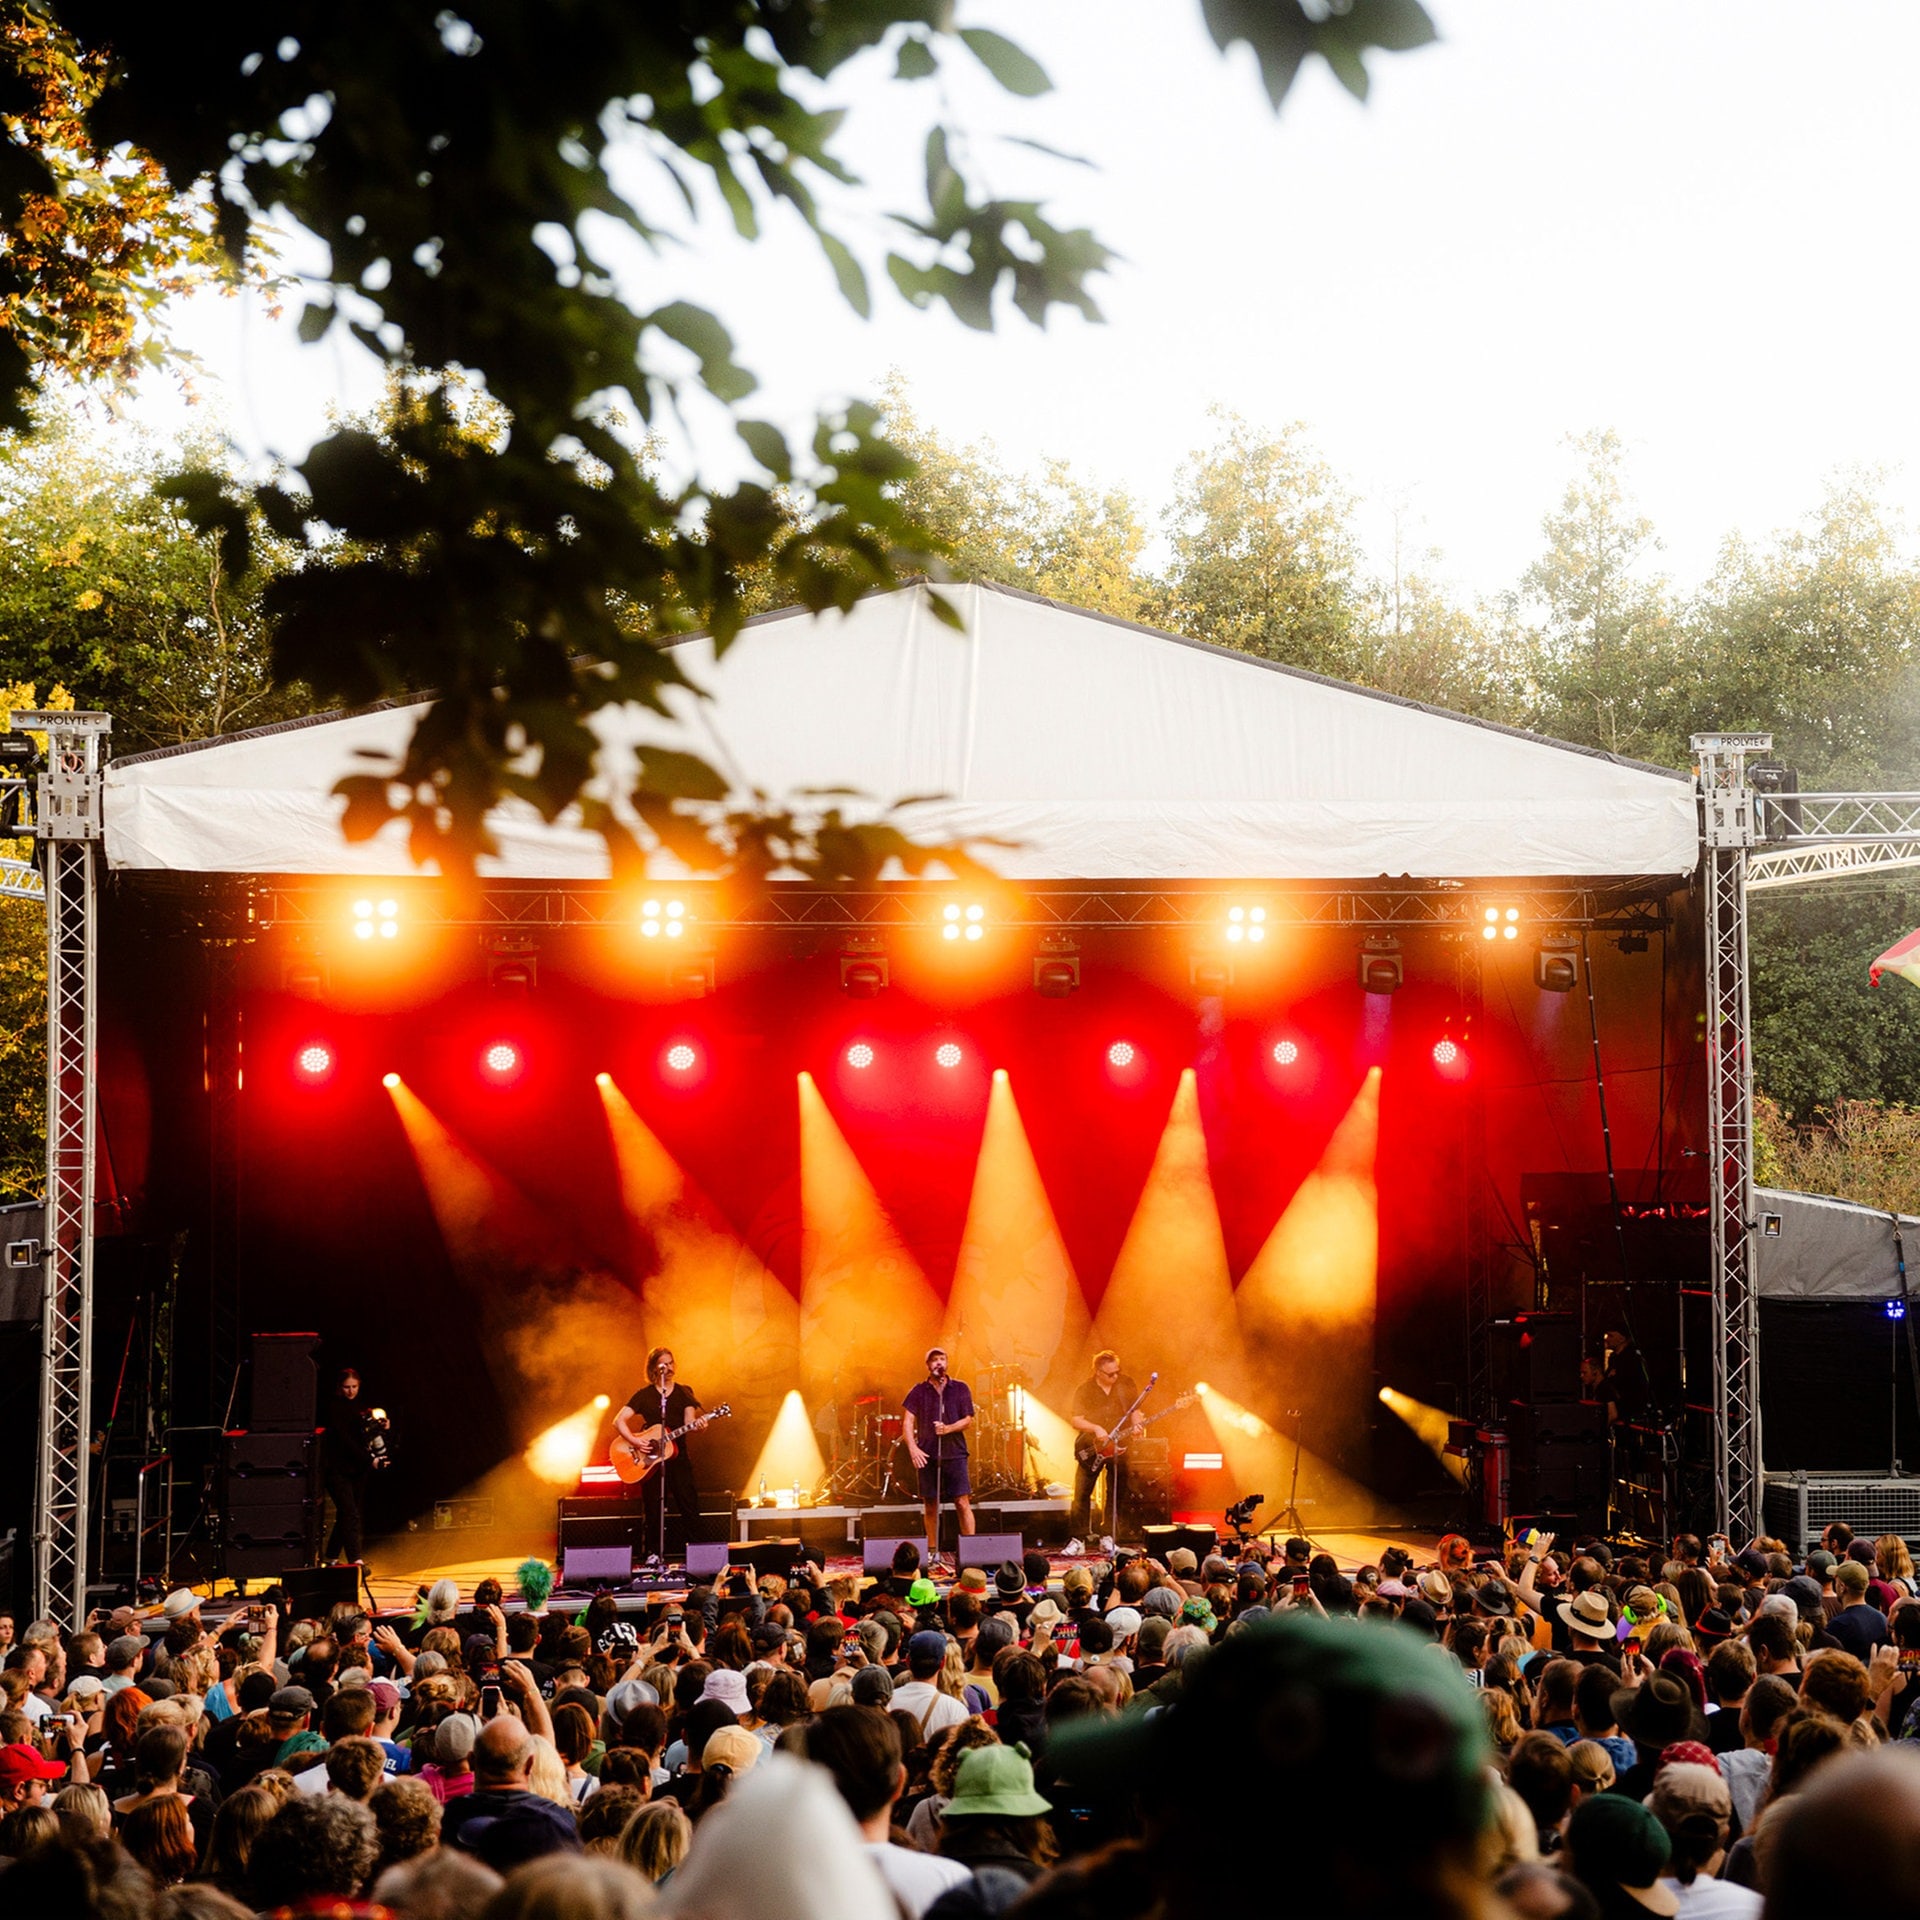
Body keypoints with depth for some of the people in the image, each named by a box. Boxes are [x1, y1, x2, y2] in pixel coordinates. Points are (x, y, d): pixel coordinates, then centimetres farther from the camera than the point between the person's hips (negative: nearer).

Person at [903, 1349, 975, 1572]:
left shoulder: (960, 1389, 8)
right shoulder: (919, 1392, 8)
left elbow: (968, 1419, 5)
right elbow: (909, 1421, 0)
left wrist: (948, 1429, -14)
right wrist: (912, 1448, -14)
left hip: (955, 1453, -1)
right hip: (927, 1454, 1)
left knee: (963, 1503, -7)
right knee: (930, 1505, 6)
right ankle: (932, 1553, 15)